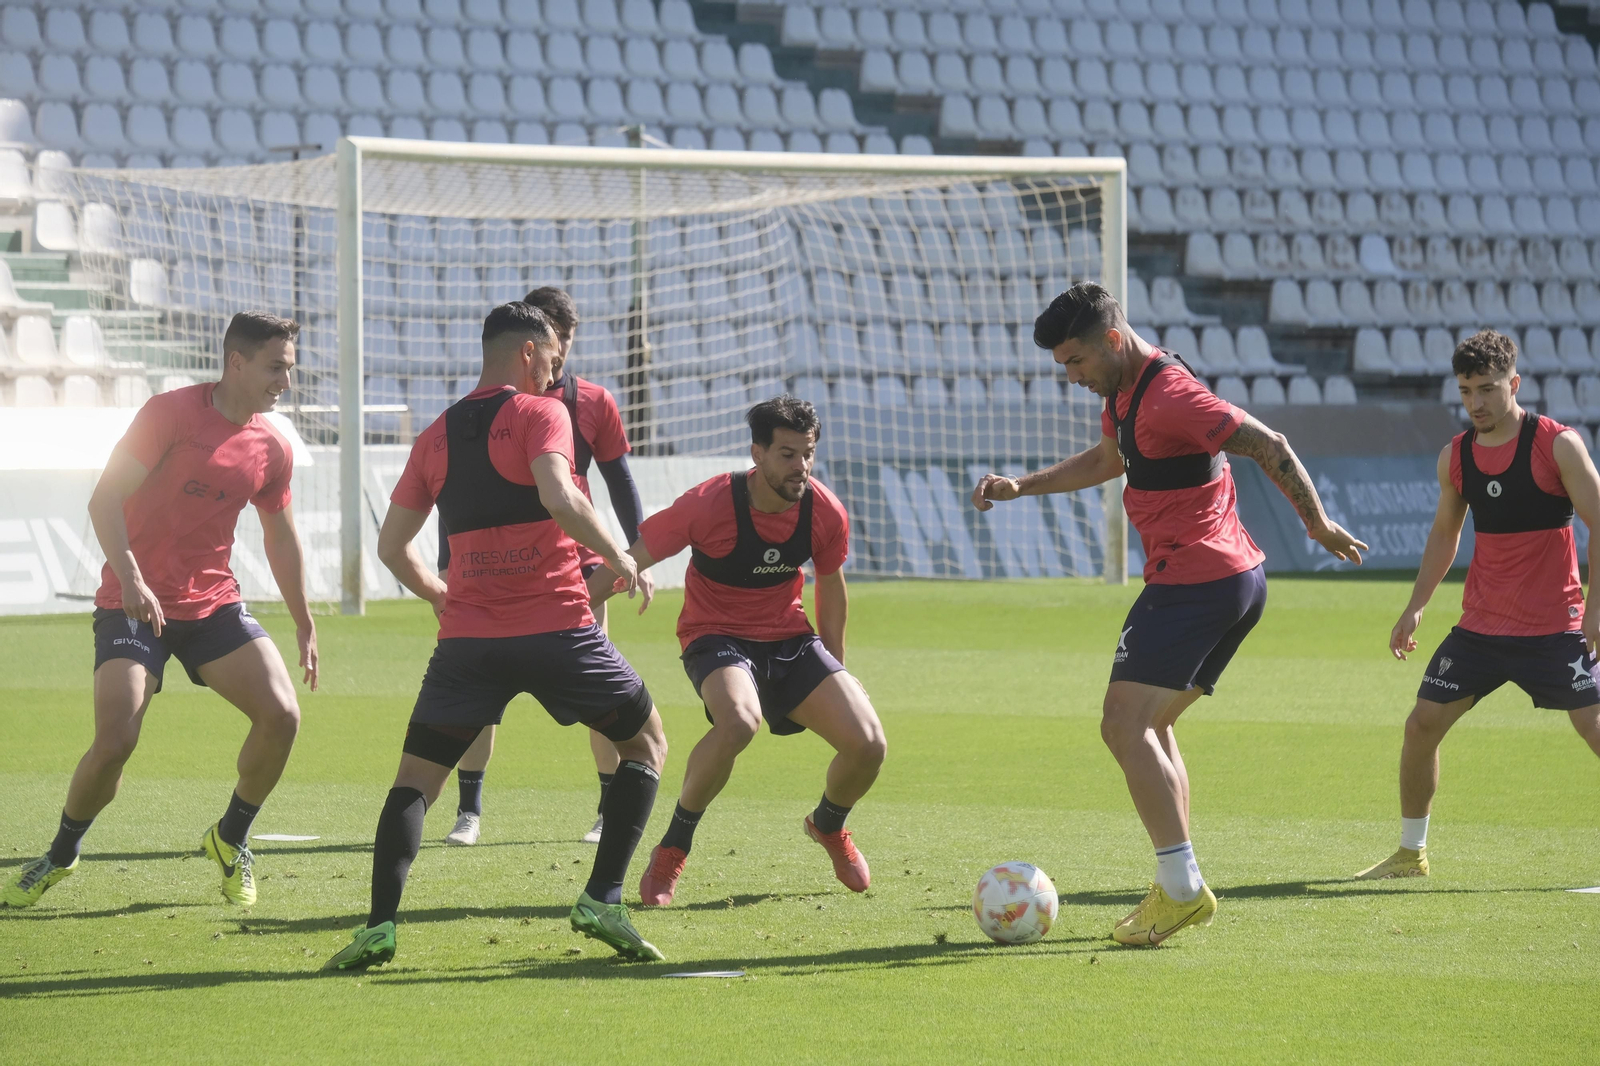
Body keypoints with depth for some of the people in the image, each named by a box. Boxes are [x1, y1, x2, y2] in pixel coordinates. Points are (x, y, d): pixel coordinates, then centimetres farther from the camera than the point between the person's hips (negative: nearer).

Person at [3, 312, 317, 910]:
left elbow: (281, 540, 20)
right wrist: (129, 575, -28)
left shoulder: (271, 450, 5)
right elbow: (104, 500, -15)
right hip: (132, 605, -5)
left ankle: (231, 838, 10)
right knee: (115, 741, -18)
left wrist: (304, 626, 21)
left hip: (213, 603, 5)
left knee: (281, 714, -14)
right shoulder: (170, 414, -12)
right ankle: (61, 855, 11)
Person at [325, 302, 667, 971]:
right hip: (556, 627, -3)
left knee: (416, 777, 11)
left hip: (468, 636, 3)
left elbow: (392, 544, 15)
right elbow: (559, 499, -20)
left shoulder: (436, 435, 13)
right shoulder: (540, 414, -1)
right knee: (648, 742, 15)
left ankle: (380, 924, -9)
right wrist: (618, 558, -8)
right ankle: (603, 900, 2)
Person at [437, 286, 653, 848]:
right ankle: (469, 810, 1)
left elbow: (621, 483, 9)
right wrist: (447, 565, -1)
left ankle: (613, 809, 8)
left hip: (575, 560, 0)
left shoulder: (593, 402, 5)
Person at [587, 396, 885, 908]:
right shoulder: (710, 503, -22)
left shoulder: (826, 513, -9)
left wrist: (834, 669, 18)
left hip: (791, 637, 4)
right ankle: (672, 849, -16)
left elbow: (831, 584, 11)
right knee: (738, 721, -38)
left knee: (868, 745, -13)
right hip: (716, 635, -4)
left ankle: (829, 825, 25)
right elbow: (630, 562, -14)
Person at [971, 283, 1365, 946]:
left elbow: (1268, 447, -19)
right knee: (1151, 726, 16)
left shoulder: (1169, 395, -18)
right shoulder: (1124, 391, 14)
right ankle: (1179, 886, 13)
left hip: (1192, 583, -11)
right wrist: (1020, 487, 27)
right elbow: (1107, 460, 34)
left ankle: (1182, 888, -19)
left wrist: (1317, 525, -11)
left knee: (1125, 725, -14)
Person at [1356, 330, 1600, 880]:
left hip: (1553, 627, -5)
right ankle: (1410, 852, 17)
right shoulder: (1455, 457, 6)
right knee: (1422, 724, 1)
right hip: (1480, 624, 5)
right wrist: (1416, 607, 14)